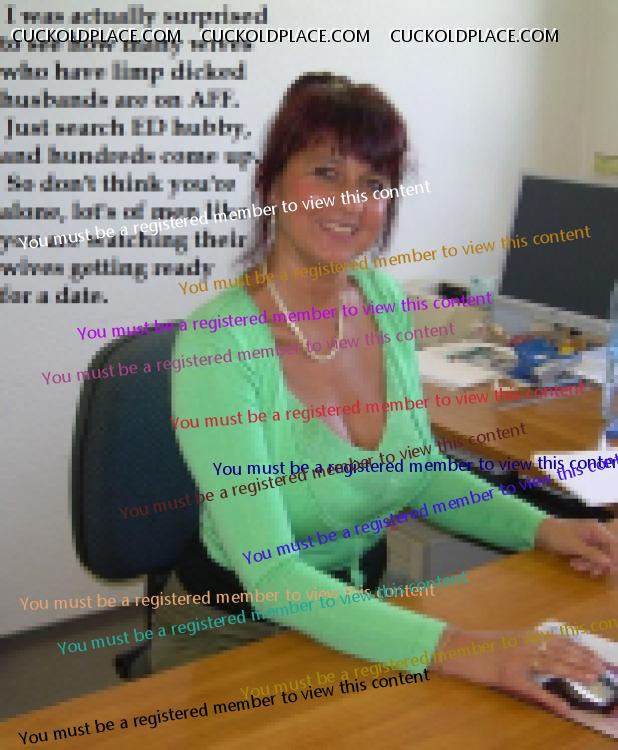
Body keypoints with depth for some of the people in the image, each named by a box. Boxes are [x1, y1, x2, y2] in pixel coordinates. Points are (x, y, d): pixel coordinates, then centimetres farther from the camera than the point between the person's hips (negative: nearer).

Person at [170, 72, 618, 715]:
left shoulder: (384, 299, -3)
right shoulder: (217, 344, -24)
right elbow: (271, 578, -28)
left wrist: (541, 528, -4)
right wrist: (451, 648, -38)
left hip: (365, 599, 6)